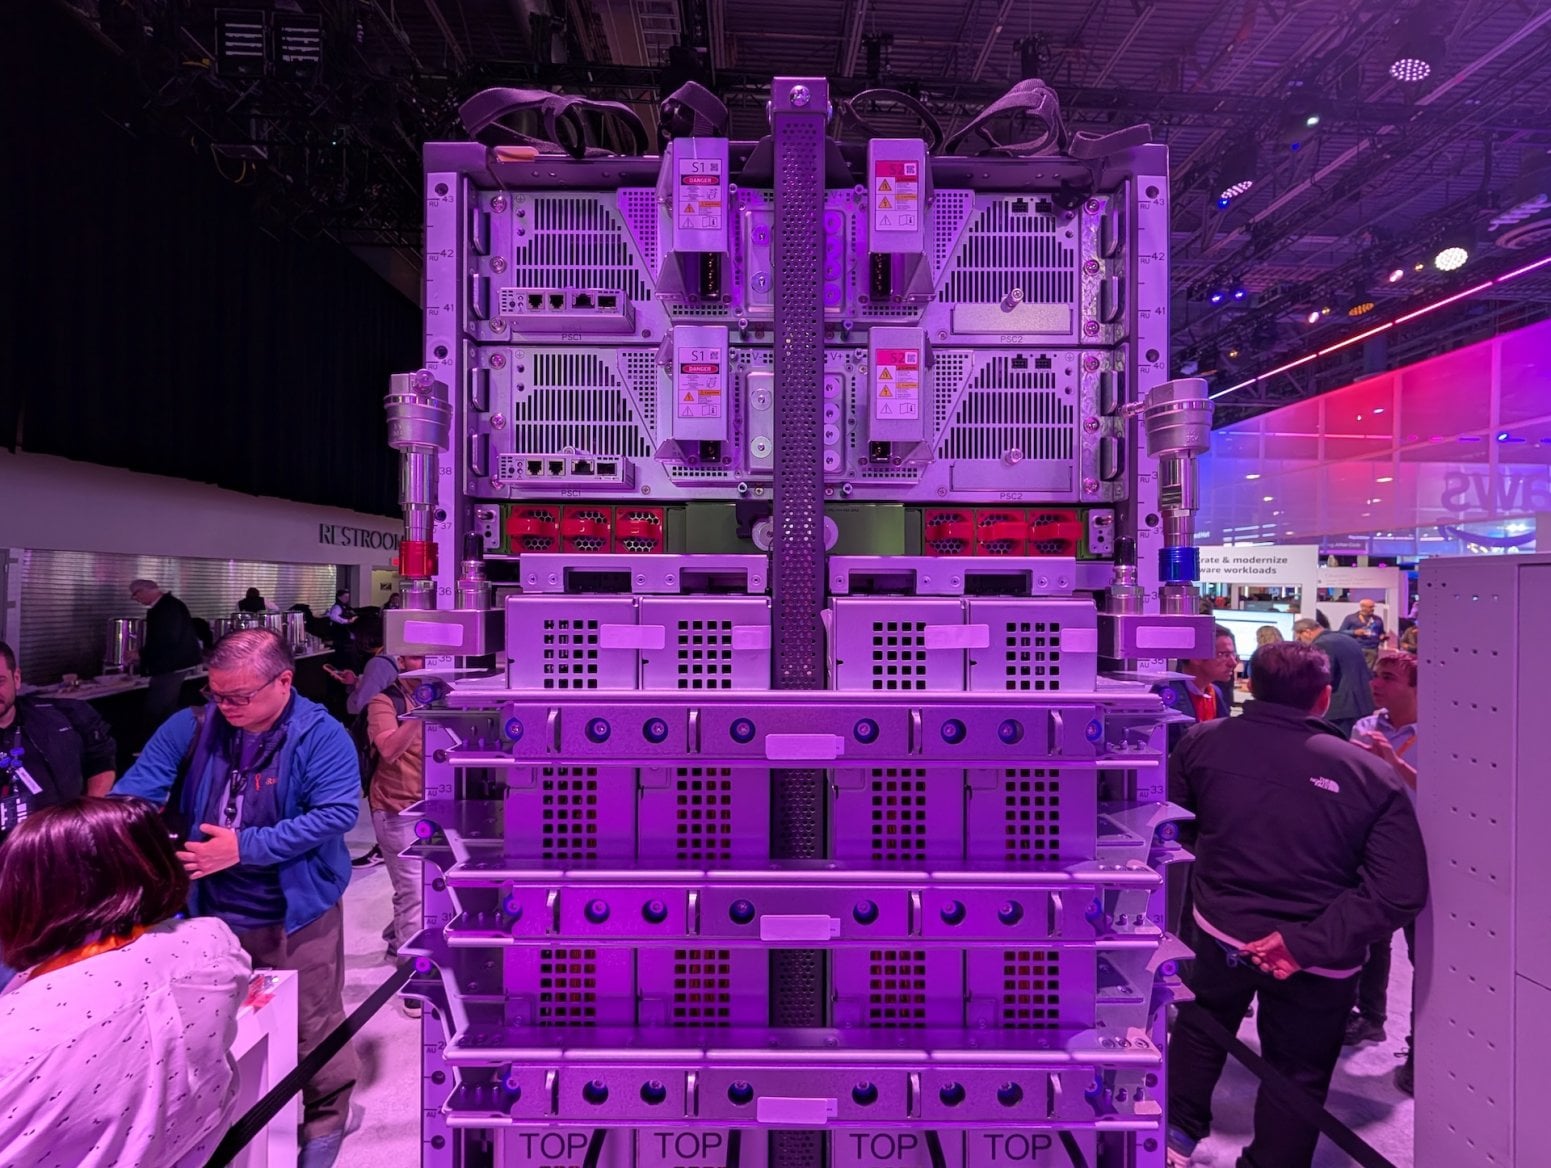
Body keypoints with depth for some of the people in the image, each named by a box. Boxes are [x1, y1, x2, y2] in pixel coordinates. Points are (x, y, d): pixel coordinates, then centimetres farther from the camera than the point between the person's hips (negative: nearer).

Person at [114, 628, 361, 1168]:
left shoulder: (321, 736, -19)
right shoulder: (191, 727, -4)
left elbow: (336, 813, -26)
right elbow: (135, 790, -4)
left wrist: (244, 847, -27)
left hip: (296, 915, -4)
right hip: (213, 913, 4)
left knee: (313, 1027, 11)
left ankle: (325, 1121, 35)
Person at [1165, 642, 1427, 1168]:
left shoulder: (1204, 741, -10)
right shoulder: (1372, 776, -14)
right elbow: (1400, 892, -19)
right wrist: (1308, 944, -19)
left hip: (1219, 930, 1)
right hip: (1317, 964, -1)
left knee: (1200, 1024, 29)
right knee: (1297, 1076, 21)